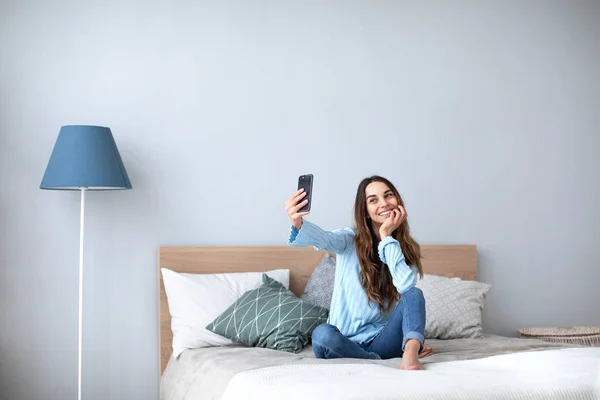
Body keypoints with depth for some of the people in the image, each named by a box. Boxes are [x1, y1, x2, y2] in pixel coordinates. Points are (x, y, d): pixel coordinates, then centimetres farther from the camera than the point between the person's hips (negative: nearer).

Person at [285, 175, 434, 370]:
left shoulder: (406, 248, 5)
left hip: (383, 339, 1)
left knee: (414, 294, -23)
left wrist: (387, 237, -12)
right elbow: (323, 238, -24)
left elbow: (406, 286, -17)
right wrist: (298, 222, -48)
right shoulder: (350, 239, 1)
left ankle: (409, 351, -45)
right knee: (322, 334, -35)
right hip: (347, 342, -1)